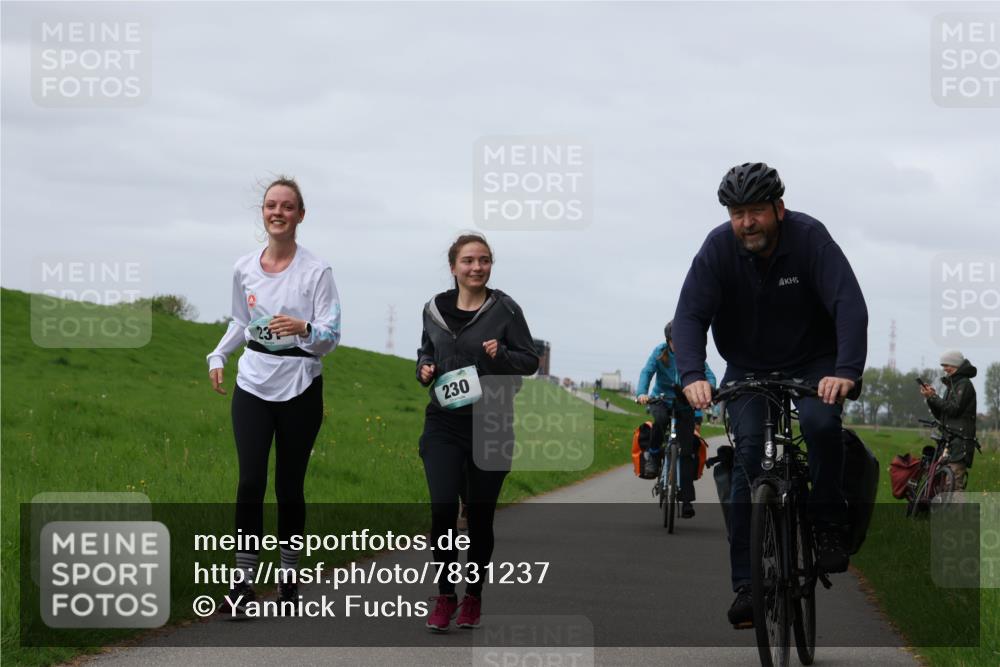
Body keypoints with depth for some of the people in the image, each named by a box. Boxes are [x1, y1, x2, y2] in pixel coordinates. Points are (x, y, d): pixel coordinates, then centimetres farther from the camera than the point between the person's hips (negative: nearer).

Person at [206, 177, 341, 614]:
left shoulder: (316, 271, -6)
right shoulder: (244, 269, 6)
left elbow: (330, 336, -10)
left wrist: (304, 329, -30)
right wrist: (218, 356, 8)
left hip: (300, 388, -2)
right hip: (253, 384, 2)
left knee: (289, 484, 2)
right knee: (251, 480, -9)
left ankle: (289, 575, 17)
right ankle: (243, 579, -6)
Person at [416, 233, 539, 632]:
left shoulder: (505, 310, -2)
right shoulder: (435, 310, 6)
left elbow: (531, 360, 2)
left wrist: (502, 355, -18)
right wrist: (424, 369, 0)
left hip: (491, 425, -1)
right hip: (444, 423, 1)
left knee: (480, 516, 6)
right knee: (442, 508, -12)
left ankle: (473, 595, 23)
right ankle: (445, 596, 2)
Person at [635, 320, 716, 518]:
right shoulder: (660, 352, -9)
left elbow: (709, 376, -18)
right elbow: (647, 372, -19)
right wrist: (642, 393, -38)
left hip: (685, 405, 0)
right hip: (661, 400, 0)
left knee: (686, 451, -7)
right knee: (661, 420, -37)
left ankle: (686, 500, -4)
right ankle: (653, 453, -10)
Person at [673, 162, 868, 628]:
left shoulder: (809, 237, -20)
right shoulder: (719, 247, -15)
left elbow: (849, 305, -28)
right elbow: (690, 315, -21)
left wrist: (847, 372, -43)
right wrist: (692, 375, -39)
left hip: (812, 365, -1)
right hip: (748, 369, 1)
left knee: (820, 423, -31)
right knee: (749, 454, -16)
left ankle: (829, 524, -8)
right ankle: (747, 584, -13)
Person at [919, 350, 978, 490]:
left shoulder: (964, 384, -5)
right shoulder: (951, 385, 23)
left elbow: (954, 409, -16)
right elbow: (940, 415, 21)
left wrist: (933, 397, -11)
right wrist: (930, 397, 6)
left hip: (961, 440, -9)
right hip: (950, 439, 9)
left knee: (954, 482, -16)